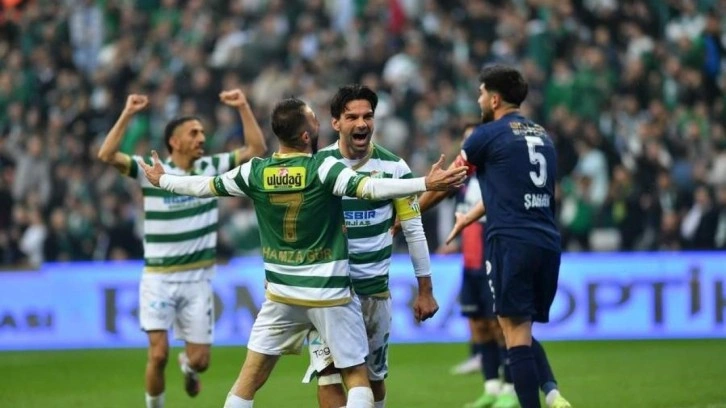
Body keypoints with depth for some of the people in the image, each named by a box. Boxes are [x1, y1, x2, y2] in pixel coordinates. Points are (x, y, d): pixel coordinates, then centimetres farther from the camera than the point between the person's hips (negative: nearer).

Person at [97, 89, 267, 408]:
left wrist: (243, 107, -9)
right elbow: (107, 155, -19)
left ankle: (187, 364, 40)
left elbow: (256, 149, -1)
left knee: (200, 360, 3)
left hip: (198, 278, 3)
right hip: (159, 277, -3)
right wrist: (128, 114, -25)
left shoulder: (213, 168, 3)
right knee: (158, 353, -14)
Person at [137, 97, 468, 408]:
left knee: (249, 379, 9)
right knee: (356, 376, 5)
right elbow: (367, 187, -28)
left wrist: (161, 180, 28)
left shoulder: (255, 172, -2)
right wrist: (426, 184, -33)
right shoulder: (323, 169, -15)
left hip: (282, 293, 4)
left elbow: (205, 186, 10)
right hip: (329, 294, -4)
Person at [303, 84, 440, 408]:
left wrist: (425, 290, 2)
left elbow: (413, 230, 2)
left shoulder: (393, 167, -3)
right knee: (330, 375, -14)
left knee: (374, 376, 14)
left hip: (375, 289, 2)